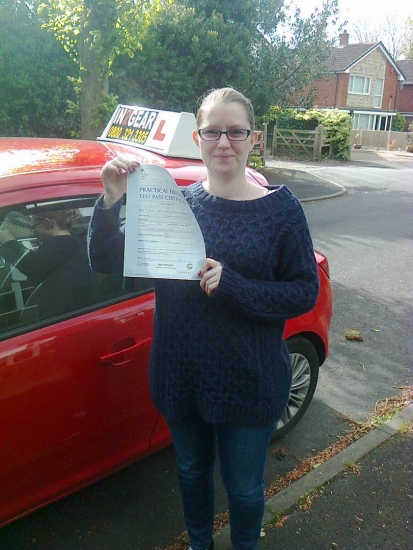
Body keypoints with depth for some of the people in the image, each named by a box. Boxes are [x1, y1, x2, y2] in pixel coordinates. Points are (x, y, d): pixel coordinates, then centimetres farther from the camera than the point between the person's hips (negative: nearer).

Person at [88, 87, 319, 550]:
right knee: (191, 471, 25)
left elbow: (305, 292, -12)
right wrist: (110, 202, -22)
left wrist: (232, 285, -25)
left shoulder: (281, 209, -9)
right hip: (181, 376, 3)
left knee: (243, 487, 18)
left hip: (249, 382, -2)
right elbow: (105, 262, -6)